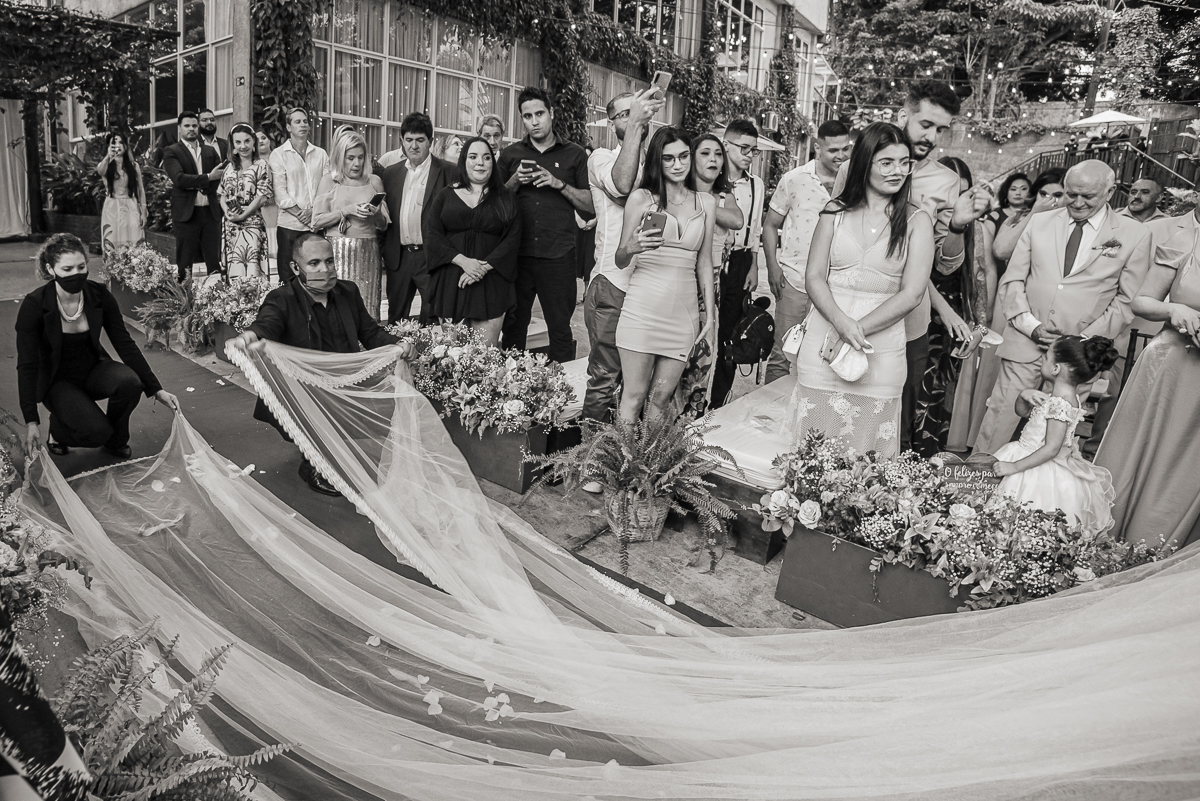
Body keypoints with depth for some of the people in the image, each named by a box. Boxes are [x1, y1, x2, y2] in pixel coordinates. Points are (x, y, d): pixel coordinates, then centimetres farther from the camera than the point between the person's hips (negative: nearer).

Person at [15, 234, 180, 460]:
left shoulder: (99, 295, -13)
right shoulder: (34, 305, -21)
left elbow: (125, 344, -9)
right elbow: (27, 365, -19)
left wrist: (157, 390, -13)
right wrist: (31, 422, -24)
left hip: (93, 369, 3)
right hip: (58, 380, -3)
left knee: (130, 381, -31)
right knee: (96, 431, -27)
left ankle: (116, 442, -3)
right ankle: (58, 427, 9)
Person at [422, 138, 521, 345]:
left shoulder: (505, 199, 10)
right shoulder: (445, 196, 11)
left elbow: (513, 238, 1)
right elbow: (432, 234, 2)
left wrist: (485, 267, -12)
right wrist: (463, 260, -13)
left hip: (491, 283, -1)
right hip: (450, 281, 1)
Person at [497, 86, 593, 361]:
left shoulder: (574, 155, 8)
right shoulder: (510, 155, 12)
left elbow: (590, 204, 4)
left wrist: (559, 184, -9)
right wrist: (515, 181, -4)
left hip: (558, 256, -1)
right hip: (517, 254, 2)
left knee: (560, 328, 0)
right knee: (513, 326, 6)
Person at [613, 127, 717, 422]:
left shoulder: (706, 202, 12)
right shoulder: (641, 198, 2)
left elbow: (704, 262, 14)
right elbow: (620, 261, 4)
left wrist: (710, 316, 11)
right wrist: (633, 248, -19)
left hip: (683, 311, 3)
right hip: (643, 307, -3)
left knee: (661, 398, 5)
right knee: (634, 396, -2)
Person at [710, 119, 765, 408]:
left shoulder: (756, 185, 9)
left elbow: (754, 230, 15)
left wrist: (754, 267, 11)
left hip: (739, 262, 5)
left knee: (729, 335, 8)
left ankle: (717, 406, 19)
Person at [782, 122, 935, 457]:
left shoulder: (917, 221, 1)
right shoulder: (836, 211, 6)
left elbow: (911, 294, -6)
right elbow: (814, 277, 1)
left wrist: (856, 331, -14)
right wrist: (842, 323, -16)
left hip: (881, 352, -1)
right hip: (823, 344, 1)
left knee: (866, 454, 4)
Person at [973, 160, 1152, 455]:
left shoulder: (1134, 236, 3)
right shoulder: (1039, 222, 9)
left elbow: (1127, 300, 3)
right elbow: (1013, 280, 8)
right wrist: (1031, 327, -5)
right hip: (1025, 343, 1)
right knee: (998, 421, -3)